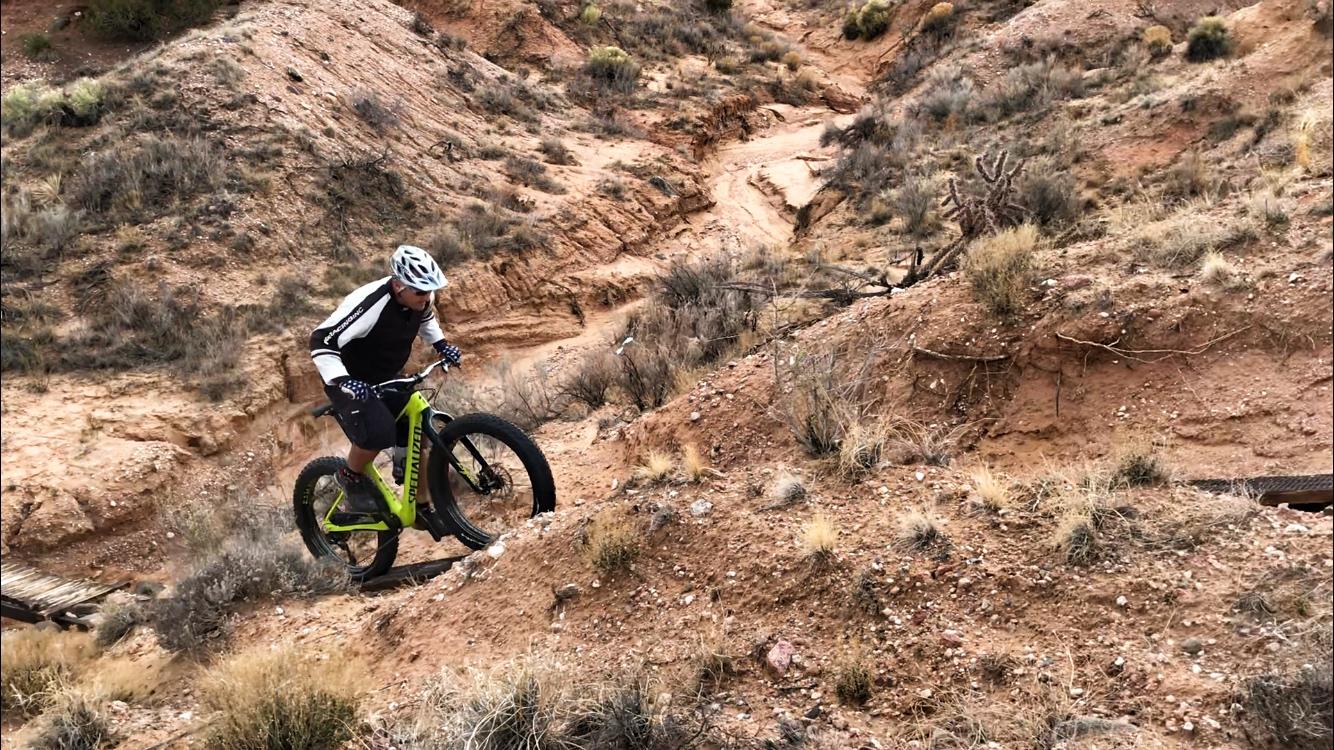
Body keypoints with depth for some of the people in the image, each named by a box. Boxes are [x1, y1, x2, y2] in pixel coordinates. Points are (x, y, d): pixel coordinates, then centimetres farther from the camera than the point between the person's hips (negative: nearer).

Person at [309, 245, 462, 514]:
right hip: (351, 382, -7)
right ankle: (350, 477, 0)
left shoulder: (419, 298, -12)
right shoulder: (370, 304, -35)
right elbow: (321, 342, -34)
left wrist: (441, 345, 3)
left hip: (387, 378, 7)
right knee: (378, 432, -30)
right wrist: (343, 381, -45)